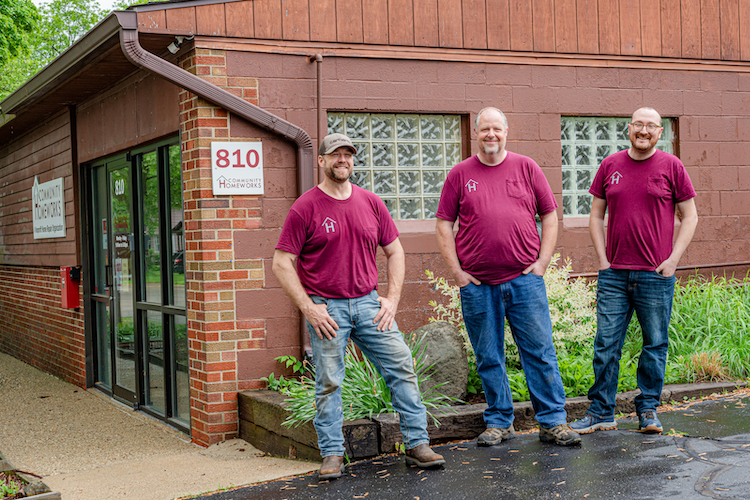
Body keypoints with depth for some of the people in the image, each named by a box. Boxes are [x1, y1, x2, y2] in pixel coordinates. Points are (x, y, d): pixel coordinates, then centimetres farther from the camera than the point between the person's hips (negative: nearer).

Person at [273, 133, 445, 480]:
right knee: (329, 382, 0)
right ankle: (332, 455, 12)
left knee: (402, 366, -1)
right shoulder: (305, 208, -5)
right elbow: (282, 263, -6)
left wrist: (392, 298, 4)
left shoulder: (371, 203, 8)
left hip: (368, 304, 4)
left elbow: (394, 251, 15)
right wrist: (308, 308, -12)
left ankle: (417, 445, 8)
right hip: (326, 308, -4)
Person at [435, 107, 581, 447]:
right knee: (489, 358, 8)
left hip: (524, 279, 0)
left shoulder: (526, 168, 8)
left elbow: (549, 215, 10)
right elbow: (444, 225, 7)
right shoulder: (460, 174, 6)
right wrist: (456, 271, -1)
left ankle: (553, 422, 8)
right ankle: (499, 422, 20)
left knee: (540, 352, 1)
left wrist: (542, 262, 0)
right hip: (477, 285, 0)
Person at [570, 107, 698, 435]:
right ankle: (601, 412, 11)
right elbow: (596, 216, 13)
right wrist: (603, 260, 3)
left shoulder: (671, 166, 2)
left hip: (656, 275, -2)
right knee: (606, 345, 2)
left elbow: (690, 217, 5)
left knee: (655, 345, 5)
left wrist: (673, 259, -5)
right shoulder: (610, 166, 8)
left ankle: (648, 409, 18)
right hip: (613, 274, 2)